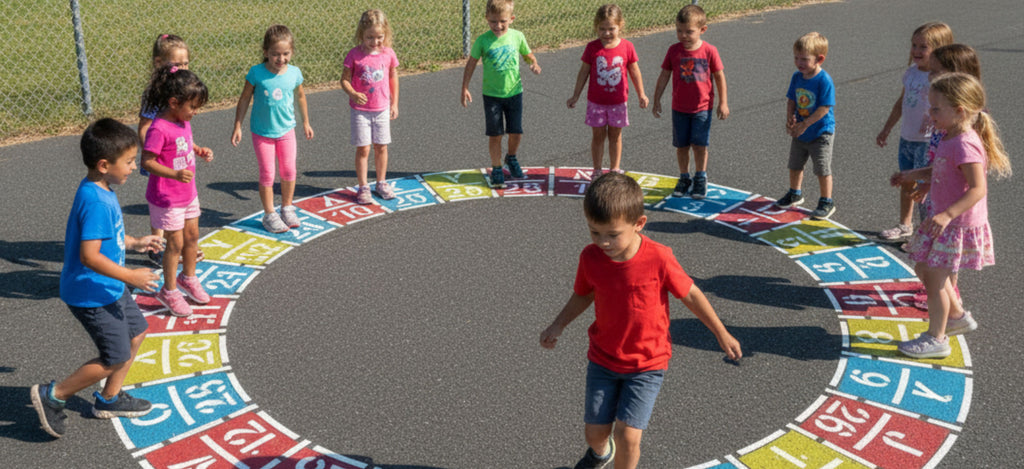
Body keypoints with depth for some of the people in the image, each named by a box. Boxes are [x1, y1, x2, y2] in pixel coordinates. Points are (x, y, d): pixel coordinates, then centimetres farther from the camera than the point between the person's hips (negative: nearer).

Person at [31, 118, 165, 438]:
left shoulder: (101, 191, 3)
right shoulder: (95, 202, -28)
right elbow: (89, 256, -31)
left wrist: (135, 243, 13)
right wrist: (130, 277, -26)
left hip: (109, 287, 10)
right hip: (92, 295, -10)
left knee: (136, 333, 20)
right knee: (116, 358, -2)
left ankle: (109, 399, 34)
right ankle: (53, 395, 12)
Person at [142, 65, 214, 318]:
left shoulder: (183, 121, 1)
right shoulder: (159, 129, -26)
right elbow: (146, 161, -25)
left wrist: (200, 151, 1)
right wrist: (175, 174, -36)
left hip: (188, 193, 8)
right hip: (167, 199, -8)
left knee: (192, 237, 19)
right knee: (176, 243, 2)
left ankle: (188, 278, 41)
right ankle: (169, 291, 19)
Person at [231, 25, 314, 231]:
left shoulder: (294, 73, -7)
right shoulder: (257, 72, -16)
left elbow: (300, 96, 11)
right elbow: (244, 99, -5)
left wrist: (306, 122, 20)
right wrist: (237, 126, -3)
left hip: (286, 129, 3)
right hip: (262, 132, -3)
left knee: (289, 171, 8)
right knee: (267, 174, 2)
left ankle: (287, 208, 28)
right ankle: (269, 215, 15)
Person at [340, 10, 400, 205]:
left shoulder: (388, 54, -4)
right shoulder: (354, 55, -13)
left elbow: (393, 77, 9)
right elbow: (344, 79, -8)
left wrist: (394, 103, 10)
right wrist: (353, 94, -28)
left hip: (382, 109, 3)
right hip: (360, 110, -3)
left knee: (381, 147, 11)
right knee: (363, 149, -1)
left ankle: (381, 183, 27)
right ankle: (363, 187, 10)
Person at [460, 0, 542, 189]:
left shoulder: (517, 37, -4)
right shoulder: (483, 40, -10)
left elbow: (528, 55, 12)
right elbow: (471, 63, -1)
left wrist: (534, 64, -11)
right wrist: (465, 88, -4)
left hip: (514, 92, 2)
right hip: (491, 95, -2)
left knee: (516, 132, 5)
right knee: (495, 135, 3)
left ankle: (511, 158, 35)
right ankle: (496, 169, 19)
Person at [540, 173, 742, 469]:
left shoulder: (659, 259, -23)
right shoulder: (590, 257, -13)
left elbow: (690, 295, -8)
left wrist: (722, 335, 2)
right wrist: (558, 325, -5)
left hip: (647, 364, -3)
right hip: (602, 359, 3)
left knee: (627, 434, -13)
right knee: (595, 431, 7)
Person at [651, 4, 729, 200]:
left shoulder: (709, 51, -10)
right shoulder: (674, 51, -5)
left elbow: (719, 76, -1)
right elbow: (664, 75, 3)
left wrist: (723, 103, 0)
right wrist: (657, 101, 3)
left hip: (702, 108, -2)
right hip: (679, 108, 2)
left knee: (699, 145, -2)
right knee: (682, 145, 8)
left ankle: (700, 178, 18)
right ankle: (684, 178, 26)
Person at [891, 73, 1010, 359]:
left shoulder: (964, 144, -25)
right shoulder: (950, 139, 6)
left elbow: (978, 188, -30)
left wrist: (948, 214, -39)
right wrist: (913, 175, 18)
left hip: (958, 224, -10)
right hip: (942, 218, 10)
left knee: (935, 277, -1)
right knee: (923, 269, 20)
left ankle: (936, 339, 12)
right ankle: (958, 316, 35)